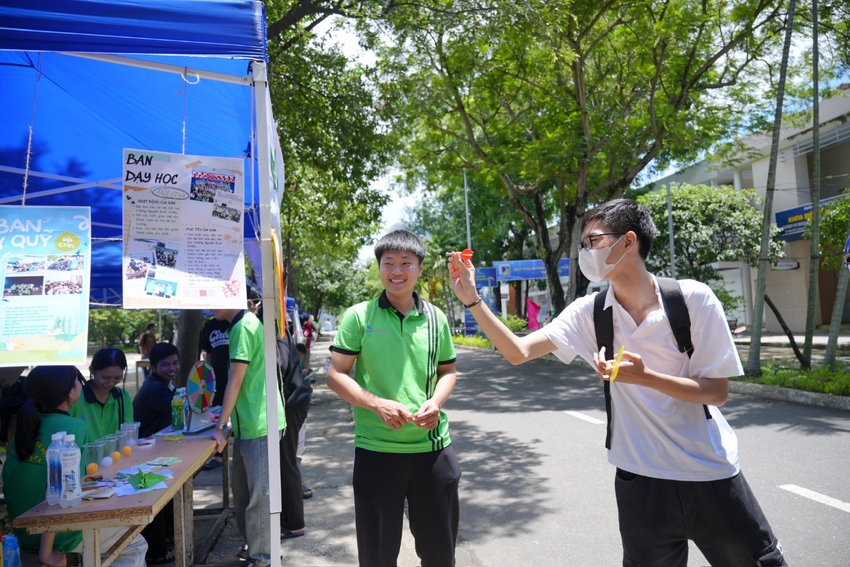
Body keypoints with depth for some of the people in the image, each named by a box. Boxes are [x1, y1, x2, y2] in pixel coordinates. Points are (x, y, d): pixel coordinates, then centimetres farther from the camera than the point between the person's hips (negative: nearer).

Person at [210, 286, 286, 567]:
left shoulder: (243, 326, -16)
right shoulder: (245, 323, 13)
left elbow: (235, 382, -16)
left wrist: (219, 426, -10)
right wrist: (226, 419, 23)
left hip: (258, 425, -10)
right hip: (248, 423, 10)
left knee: (259, 493, 1)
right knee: (241, 487, 19)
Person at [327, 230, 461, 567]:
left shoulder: (435, 319, 4)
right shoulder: (359, 316, -4)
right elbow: (336, 375, -3)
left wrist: (436, 402, -7)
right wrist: (378, 404, -18)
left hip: (432, 446, 3)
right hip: (376, 449, -2)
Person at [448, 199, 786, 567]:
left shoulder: (694, 299, -15)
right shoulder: (590, 312, -7)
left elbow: (717, 391, -12)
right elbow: (519, 352, -11)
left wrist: (644, 377, -28)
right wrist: (471, 298, -19)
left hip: (710, 473, -1)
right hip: (640, 478, 2)